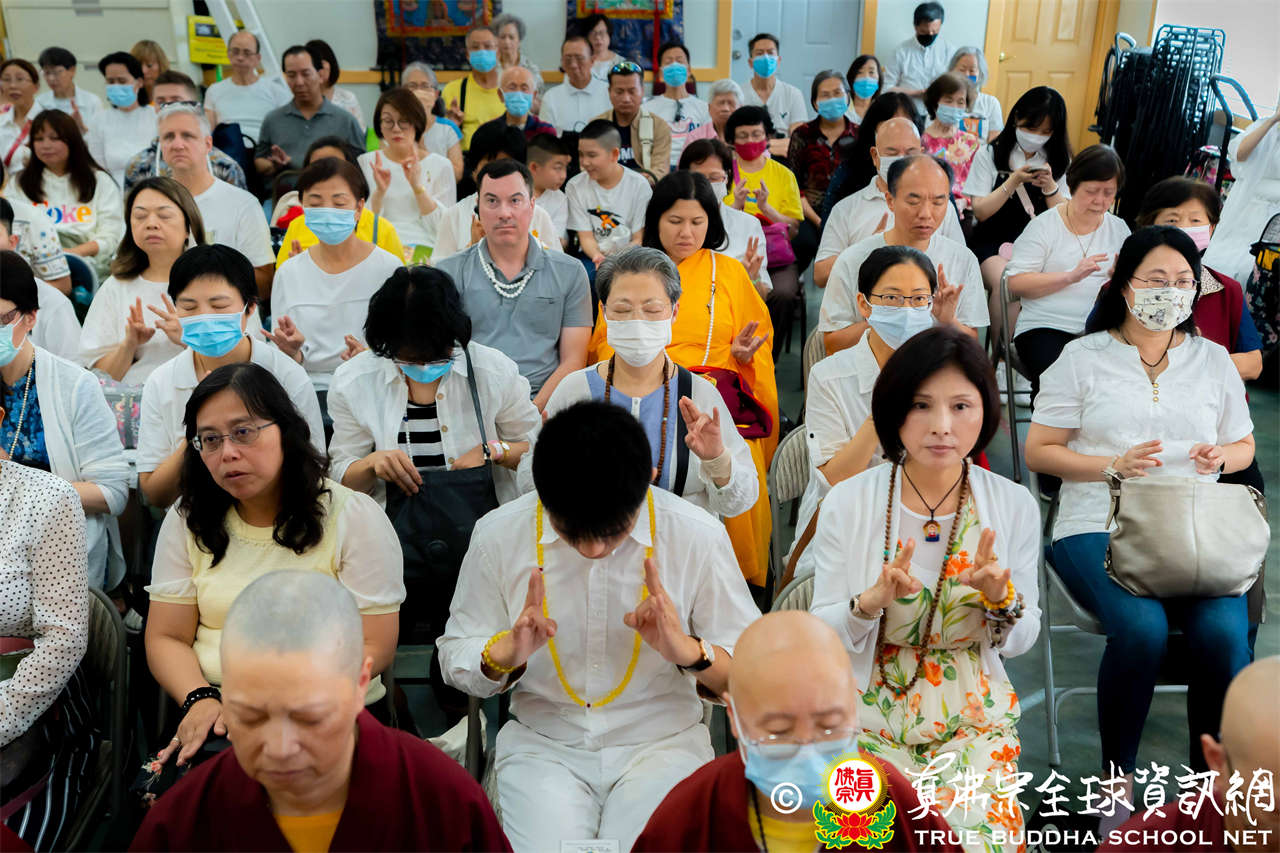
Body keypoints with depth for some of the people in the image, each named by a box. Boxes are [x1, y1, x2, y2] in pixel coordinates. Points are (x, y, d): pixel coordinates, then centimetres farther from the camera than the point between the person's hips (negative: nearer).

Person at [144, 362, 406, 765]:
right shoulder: (187, 520, 11)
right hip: (213, 719, 3)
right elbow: (166, 638, 9)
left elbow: (373, 648, -5)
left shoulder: (356, 517, -2)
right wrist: (200, 699, -13)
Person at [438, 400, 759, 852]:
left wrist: (689, 650, -23)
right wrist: (504, 654, -19)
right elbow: (454, 658, 3)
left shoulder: (698, 536, -9)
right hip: (541, 743, 1)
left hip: (662, 742, 0)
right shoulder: (497, 535, -7)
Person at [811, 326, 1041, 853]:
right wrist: (871, 602, -27)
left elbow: (1019, 642, 3)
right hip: (872, 715, -1)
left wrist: (1001, 598, -20)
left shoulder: (1015, 506, -5)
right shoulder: (848, 503, -10)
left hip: (974, 716, 1)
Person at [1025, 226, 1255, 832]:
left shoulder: (1213, 360, 16)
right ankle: (1117, 781, -8)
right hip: (1099, 527, -3)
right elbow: (1039, 451, 3)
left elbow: (1244, 446, 25)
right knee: (1142, 628, -31)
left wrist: (1221, 456, 0)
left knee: (1224, 633, -26)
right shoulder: (1083, 357, 6)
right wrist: (1113, 465, -12)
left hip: (1195, 530, 3)